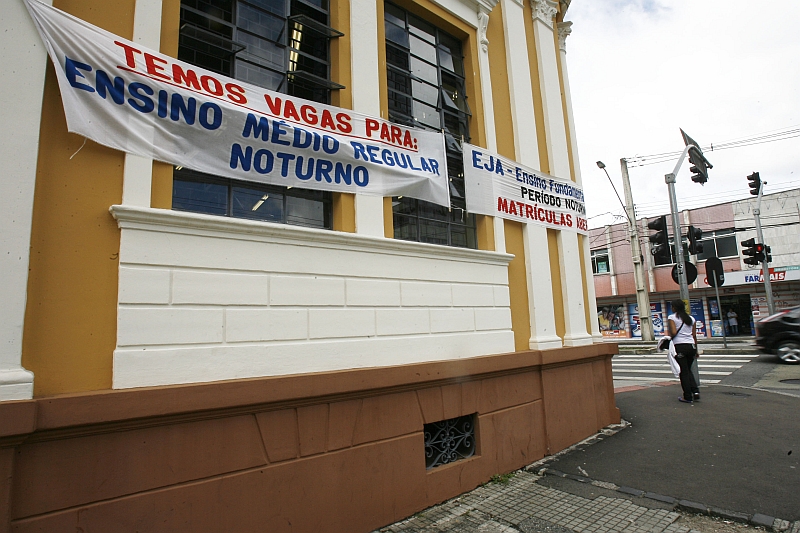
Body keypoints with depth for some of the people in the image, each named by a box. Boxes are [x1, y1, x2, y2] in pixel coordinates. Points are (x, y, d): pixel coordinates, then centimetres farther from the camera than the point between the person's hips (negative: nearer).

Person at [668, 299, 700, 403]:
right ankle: (695, 392, 9)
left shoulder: (671, 317, -4)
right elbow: (694, 336, 12)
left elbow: (673, 333, -16)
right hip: (691, 346, 5)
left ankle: (688, 397, 8)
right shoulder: (691, 319, 12)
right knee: (688, 370, 20)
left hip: (679, 346, -5)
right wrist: (696, 350, 18)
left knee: (683, 372, 2)